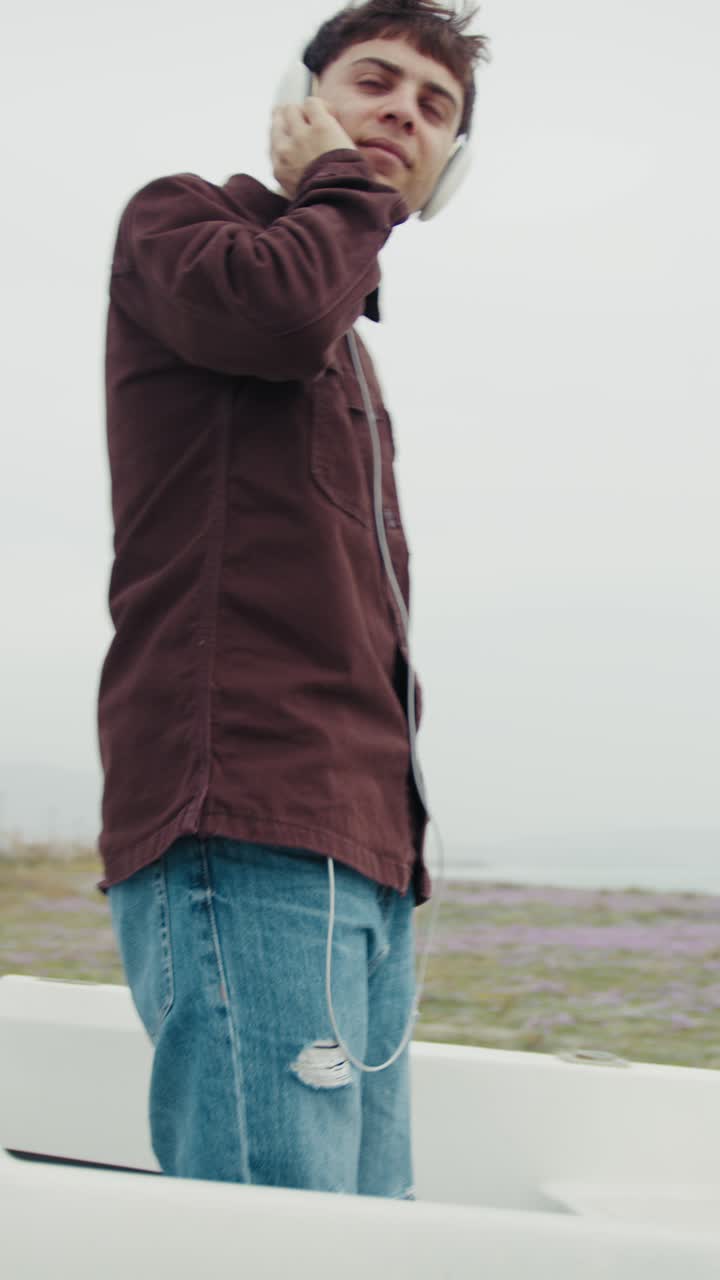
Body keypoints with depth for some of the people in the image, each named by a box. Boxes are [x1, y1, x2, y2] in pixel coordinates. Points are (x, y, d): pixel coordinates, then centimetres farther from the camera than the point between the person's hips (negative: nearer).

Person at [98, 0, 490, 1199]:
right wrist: (344, 183, 4)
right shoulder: (180, 219, 9)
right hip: (244, 833, -8)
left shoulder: (355, 358, 31)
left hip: (364, 859, 8)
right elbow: (271, 309, -17)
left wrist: (398, 847, 19)